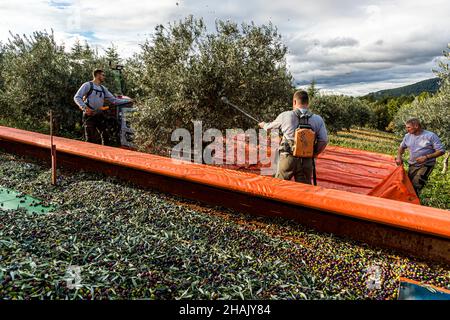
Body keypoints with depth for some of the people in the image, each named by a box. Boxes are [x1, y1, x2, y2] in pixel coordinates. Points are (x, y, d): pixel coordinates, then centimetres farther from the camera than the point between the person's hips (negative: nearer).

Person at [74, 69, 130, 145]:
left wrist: (127, 100, 4)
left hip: (100, 116, 6)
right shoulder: (88, 85, -1)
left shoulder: (103, 89, 16)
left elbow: (114, 100, 13)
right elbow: (77, 97, -7)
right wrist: (85, 107, -22)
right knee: (90, 140, -6)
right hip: (89, 116, -5)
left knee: (105, 137, 0)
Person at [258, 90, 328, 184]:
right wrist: (313, 154, 13)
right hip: (306, 161, 2)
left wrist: (263, 125, 37)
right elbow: (324, 141, -2)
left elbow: (270, 127, 14)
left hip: (288, 158, -1)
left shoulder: (285, 116, -2)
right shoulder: (318, 119, 0)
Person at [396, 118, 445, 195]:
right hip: (412, 165, 5)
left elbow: (441, 151, -11)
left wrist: (426, 157, -22)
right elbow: (402, 147, 20)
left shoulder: (431, 136, -12)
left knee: (416, 185, -20)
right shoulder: (408, 136, 2)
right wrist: (399, 157, 1)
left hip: (426, 165, -5)